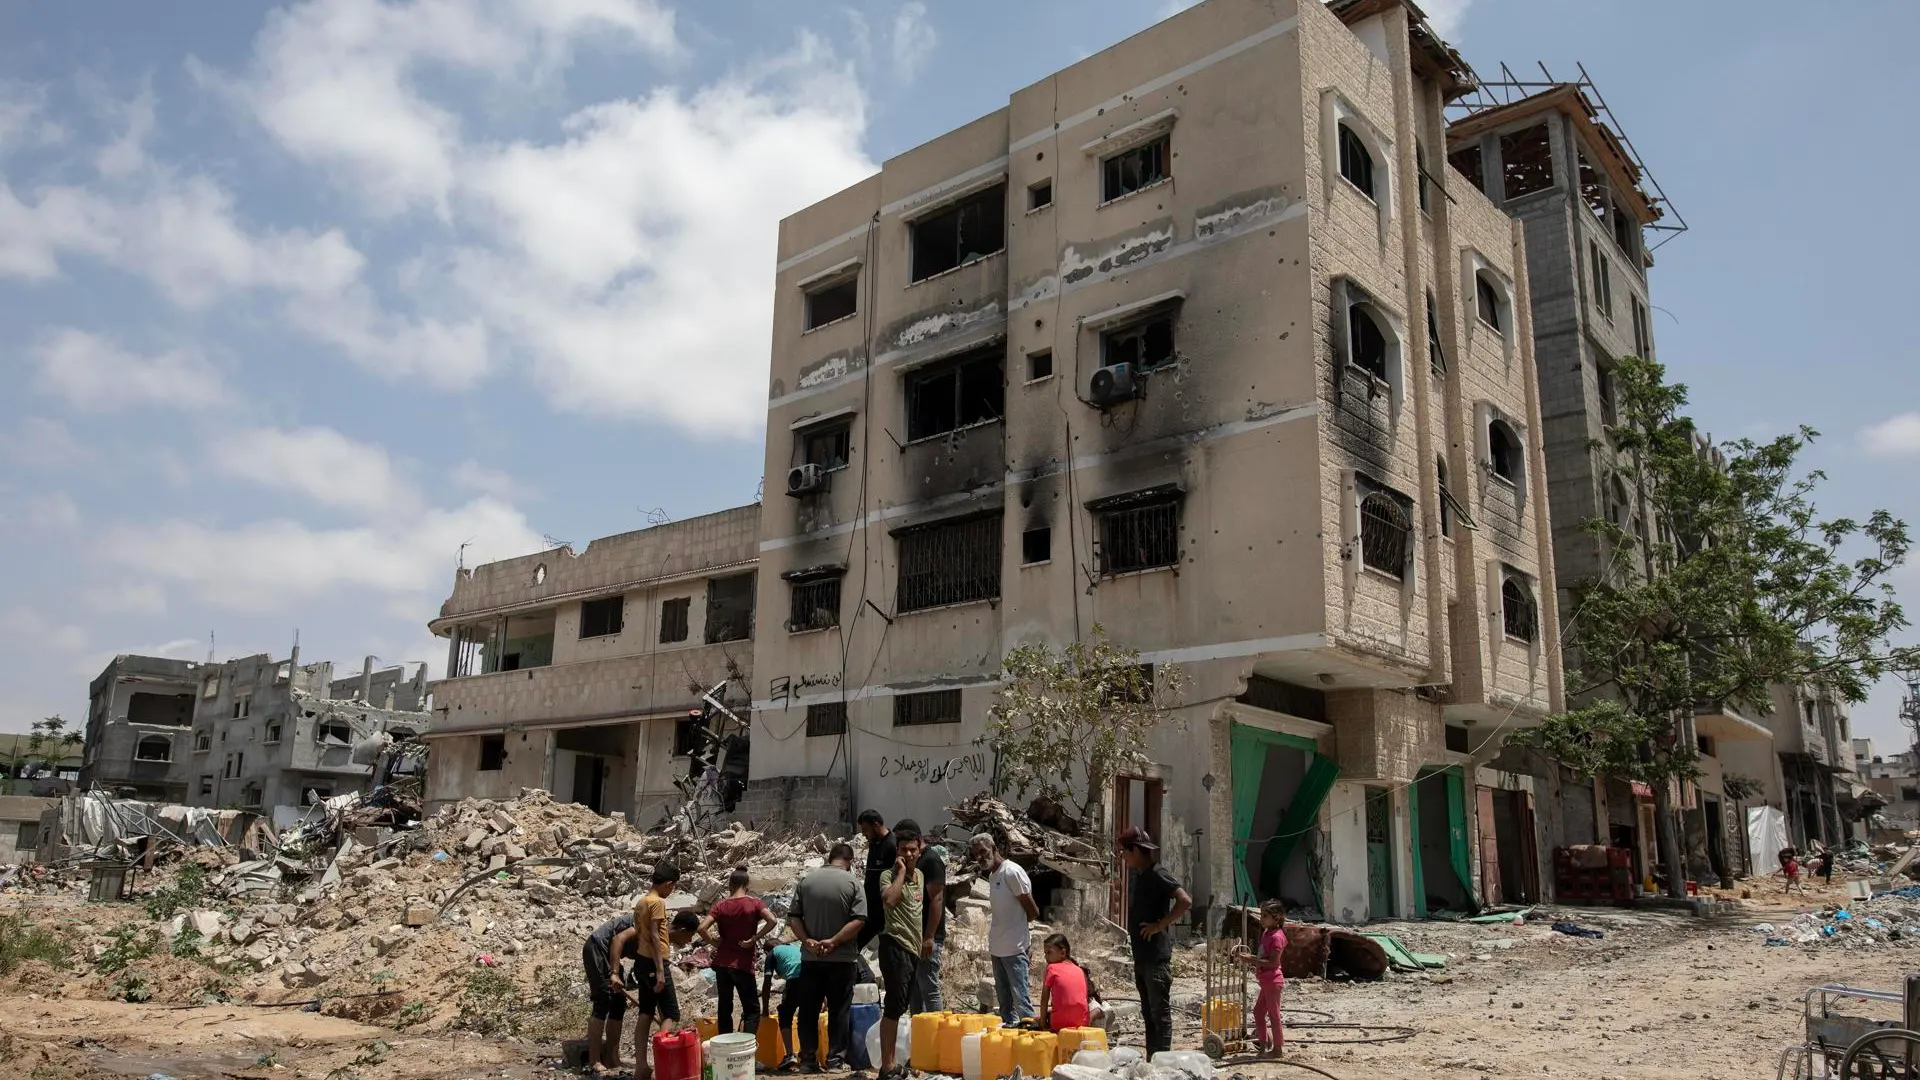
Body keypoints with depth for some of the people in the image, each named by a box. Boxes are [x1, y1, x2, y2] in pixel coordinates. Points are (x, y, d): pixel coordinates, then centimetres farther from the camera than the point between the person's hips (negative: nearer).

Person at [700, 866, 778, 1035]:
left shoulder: (721, 906, 0)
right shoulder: (754, 903, -5)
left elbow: (702, 928, -12)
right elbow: (772, 921, -21)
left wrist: (714, 942, 1)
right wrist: (754, 939, -12)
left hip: (722, 963, 3)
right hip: (743, 964, -3)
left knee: (725, 1007, 14)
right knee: (752, 1009, 5)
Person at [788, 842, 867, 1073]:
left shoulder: (806, 880, 4)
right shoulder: (852, 882, -4)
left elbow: (793, 917, -1)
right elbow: (859, 920, -15)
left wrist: (807, 940, -8)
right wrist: (833, 942, -14)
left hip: (811, 958, 2)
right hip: (841, 959, -2)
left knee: (808, 1011, 10)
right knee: (838, 1011, 5)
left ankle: (808, 1060, 12)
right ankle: (835, 1059, 6)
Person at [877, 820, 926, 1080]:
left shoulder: (920, 876, 14)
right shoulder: (888, 875, -8)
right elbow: (890, 899, -30)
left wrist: (924, 940, 26)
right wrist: (901, 871, -20)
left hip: (914, 948, 8)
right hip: (896, 945, -8)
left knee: (900, 1007, 14)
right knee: (893, 1006, -11)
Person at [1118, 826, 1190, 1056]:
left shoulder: (1157, 874, -14)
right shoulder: (1136, 875, 13)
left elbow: (1185, 901, -24)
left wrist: (1160, 925, -19)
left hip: (1157, 955, -9)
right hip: (1141, 955, 9)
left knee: (1160, 1011, -4)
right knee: (1148, 1011, 14)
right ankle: (1151, 1060, 22)